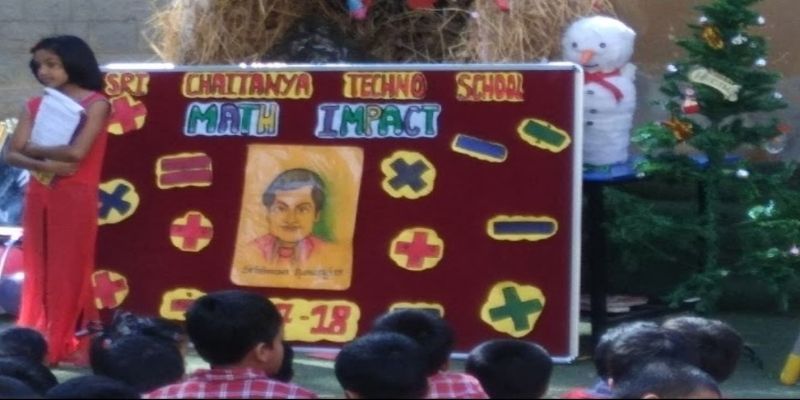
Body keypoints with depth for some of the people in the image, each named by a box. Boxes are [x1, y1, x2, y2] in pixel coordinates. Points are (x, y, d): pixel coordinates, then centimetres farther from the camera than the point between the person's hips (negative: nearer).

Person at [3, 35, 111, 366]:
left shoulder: (95, 104, -5)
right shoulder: (34, 106, 9)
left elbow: (77, 152, -17)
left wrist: (33, 149, -5)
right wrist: (45, 164, -18)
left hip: (76, 198, -5)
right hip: (39, 195, 5)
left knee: (70, 272, 0)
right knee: (39, 271, 7)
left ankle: (66, 345, 5)